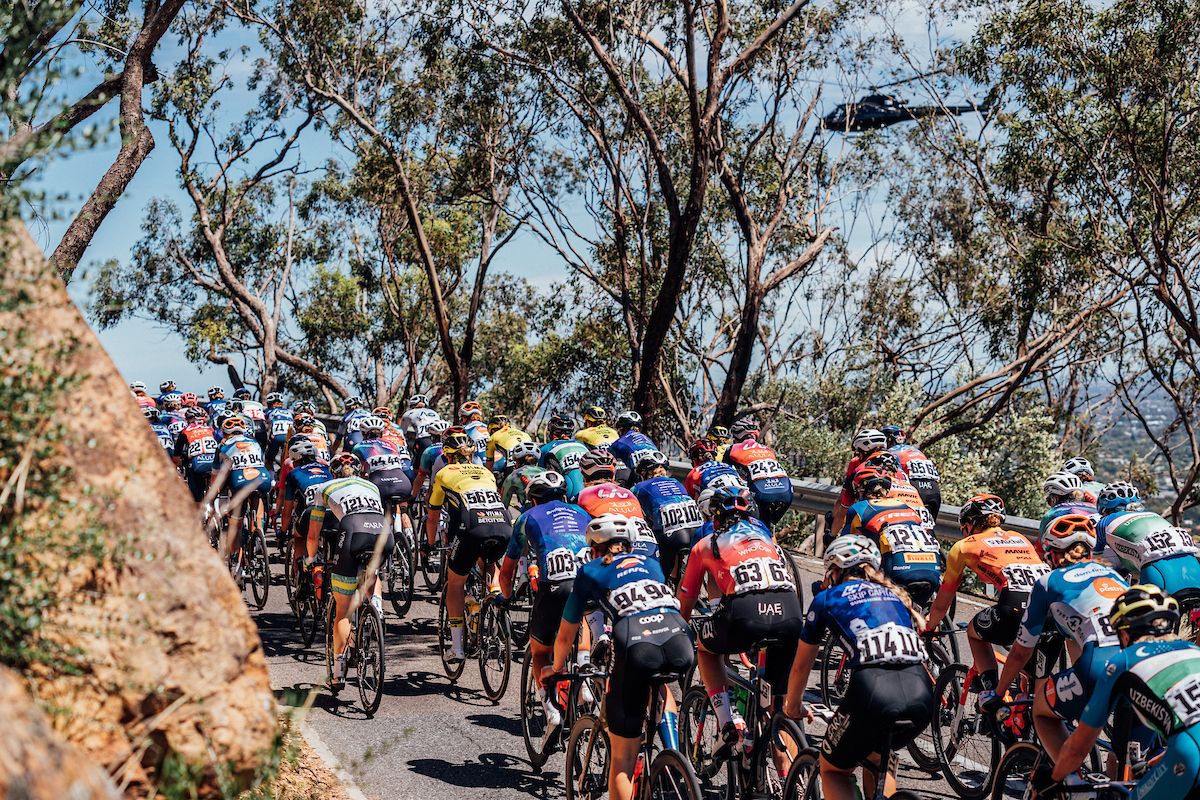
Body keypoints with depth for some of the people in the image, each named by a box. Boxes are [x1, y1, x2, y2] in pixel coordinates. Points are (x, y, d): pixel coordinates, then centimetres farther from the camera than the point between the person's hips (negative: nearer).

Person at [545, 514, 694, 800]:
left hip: (635, 645, -3)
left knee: (621, 761, 9)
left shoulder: (589, 571, 25)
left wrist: (556, 668, 52)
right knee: (655, 683, 40)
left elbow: (566, 635, 33)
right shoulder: (651, 563, 33)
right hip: (680, 646, 3)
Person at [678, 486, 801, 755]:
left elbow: (684, 606, 30)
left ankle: (729, 724, 13)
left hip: (745, 611, -3)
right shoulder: (765, 535, 33)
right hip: (791, 612, 3)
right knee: (779, 700, 21)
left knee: (706, 648, 29)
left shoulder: (706, 544, 25)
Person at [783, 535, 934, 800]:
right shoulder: (895, 594, 29)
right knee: (879, 755, 35)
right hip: (922, 696, 4)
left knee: (832, 769, 22)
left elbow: (801, 666, 27)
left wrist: (793, 707, 46)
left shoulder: (826, 599, 18)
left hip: (872, 689, -4)